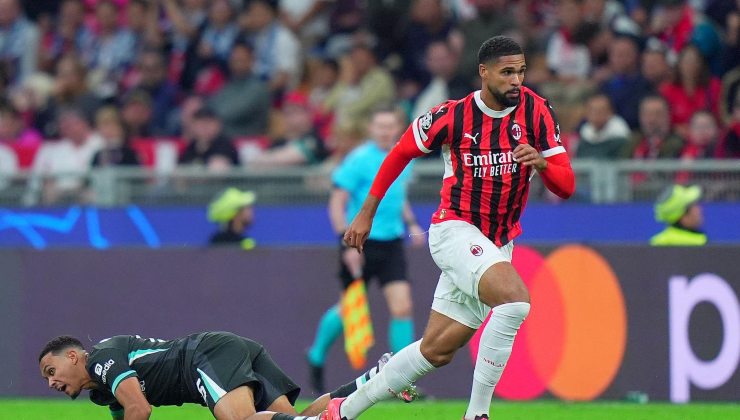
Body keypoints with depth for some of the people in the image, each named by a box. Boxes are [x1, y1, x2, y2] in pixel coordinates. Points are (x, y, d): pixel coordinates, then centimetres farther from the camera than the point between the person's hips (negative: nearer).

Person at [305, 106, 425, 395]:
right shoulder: (359, 160, -11)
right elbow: (337, 203, -11)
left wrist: (410, 224, 8)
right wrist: (348, 242, -18)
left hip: (391, 243, 4)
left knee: (402, 307, -8)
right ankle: (317, 355, 34)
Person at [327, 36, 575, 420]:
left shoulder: (536, 111, -5)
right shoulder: (452, 115, -10)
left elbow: (566, 186, -6)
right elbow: (400, 154, 7)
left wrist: (541, 162, -28)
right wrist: (366, 214, 10)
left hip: (498, 244, 5)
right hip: (455, 228, -5)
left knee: (437, 350, 8)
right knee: (515, 298, -30)